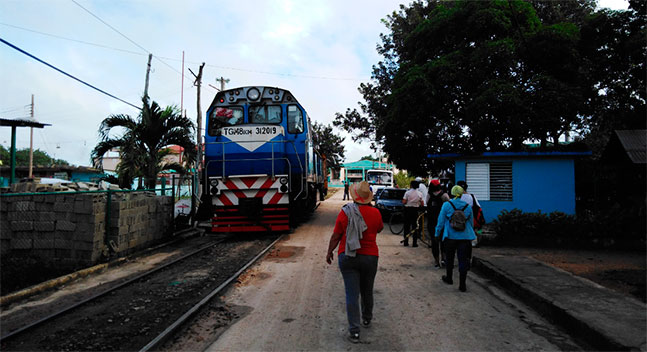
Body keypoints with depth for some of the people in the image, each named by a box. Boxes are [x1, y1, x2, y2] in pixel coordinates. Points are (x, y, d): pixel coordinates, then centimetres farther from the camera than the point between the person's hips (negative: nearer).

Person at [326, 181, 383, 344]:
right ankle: (367, 319, 42)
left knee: (352, 294, 2)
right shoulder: (375, 213, -7)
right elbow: (380, 228, 15)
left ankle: (354, 331, 1)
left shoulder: (345, 212, -9)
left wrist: (329, 252, 11)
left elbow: (335, 236, -4)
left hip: (347, 257, -1)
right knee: (367, 291, 21)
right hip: (369, 257, 1)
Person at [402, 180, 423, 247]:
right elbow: (422, 203, 1)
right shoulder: (419, 193, -1)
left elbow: (404, 202, -11)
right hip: (415, 210, 1)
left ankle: (406, 242, 10)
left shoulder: (407, 192, -8)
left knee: (407, 226, 8)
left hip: (408, 209, -1)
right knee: (415, 226, 6)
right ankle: (415, 243, 5)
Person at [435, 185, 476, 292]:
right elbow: (471, 223, 14)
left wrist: (437, 234, 9)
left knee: (450, 259, 17)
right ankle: (462, 285, 1)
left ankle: (449, 278, 32)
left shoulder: (446, 205, -6)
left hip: (450, 237, -1)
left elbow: (441, 221, -3)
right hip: (465, 237, 1)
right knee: (463, 260, 3)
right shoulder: (468, 207, 3)